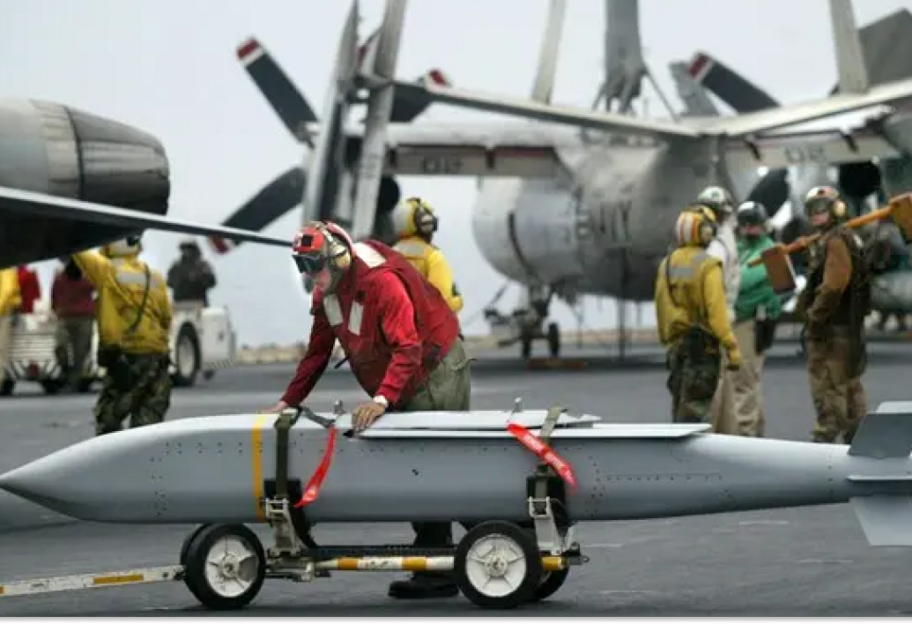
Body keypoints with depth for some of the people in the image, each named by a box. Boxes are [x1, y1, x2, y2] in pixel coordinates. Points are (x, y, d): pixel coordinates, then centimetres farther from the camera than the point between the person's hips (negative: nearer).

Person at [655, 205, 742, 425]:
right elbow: (716, 311, -19)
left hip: (676, 344, 7)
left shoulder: (667, 264, 8)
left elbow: (661, 306, 11)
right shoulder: (708, 265, -13)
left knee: (679, 405, 14)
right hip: (703, 346, -7)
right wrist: (732, 347, -16)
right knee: (695, 408, -6)